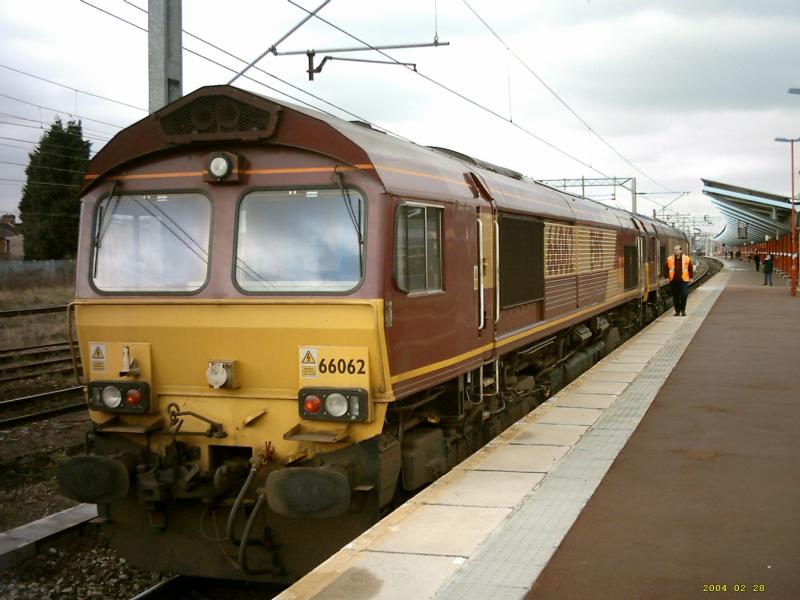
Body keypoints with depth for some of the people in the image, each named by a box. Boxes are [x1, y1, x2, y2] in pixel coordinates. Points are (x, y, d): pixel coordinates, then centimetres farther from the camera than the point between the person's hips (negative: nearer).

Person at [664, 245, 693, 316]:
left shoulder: (687, 259, 2)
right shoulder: (669, 259, 3)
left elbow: (690, 268, 7)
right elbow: (666, 269, 6)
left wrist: (691, 277, 5)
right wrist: (666, 277, 0)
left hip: (683, 280, -1)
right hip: (673, 281, 1)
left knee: (684, 295, -10)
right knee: (675, 297, 6)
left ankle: (683, 310, 6)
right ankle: (677, 311, 16)